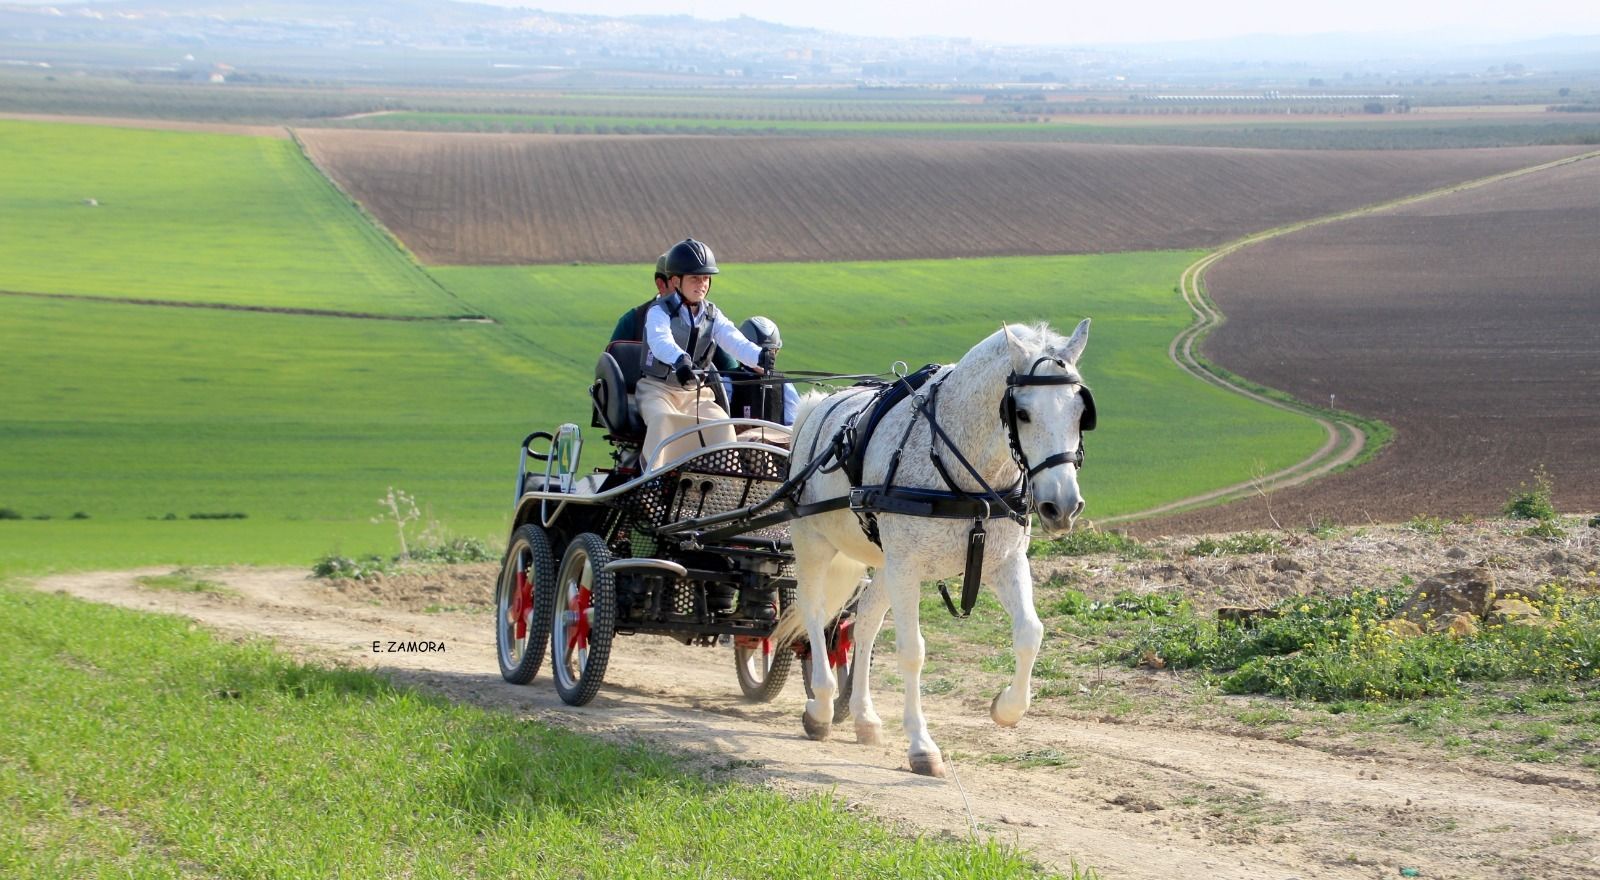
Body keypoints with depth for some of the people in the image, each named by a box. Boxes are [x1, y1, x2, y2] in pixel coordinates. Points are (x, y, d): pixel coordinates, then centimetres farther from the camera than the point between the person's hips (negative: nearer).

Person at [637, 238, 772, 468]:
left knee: (722, 424, -24)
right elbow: (661, 341, -32)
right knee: (662, 418, -35)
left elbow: (734, 341, -13)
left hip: (696, 392, 4)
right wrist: (679, 360, -55)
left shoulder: (712, 316, 6)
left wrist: (758, 356, -37)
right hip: (658, 388, -4)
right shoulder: (659, 312, -9)